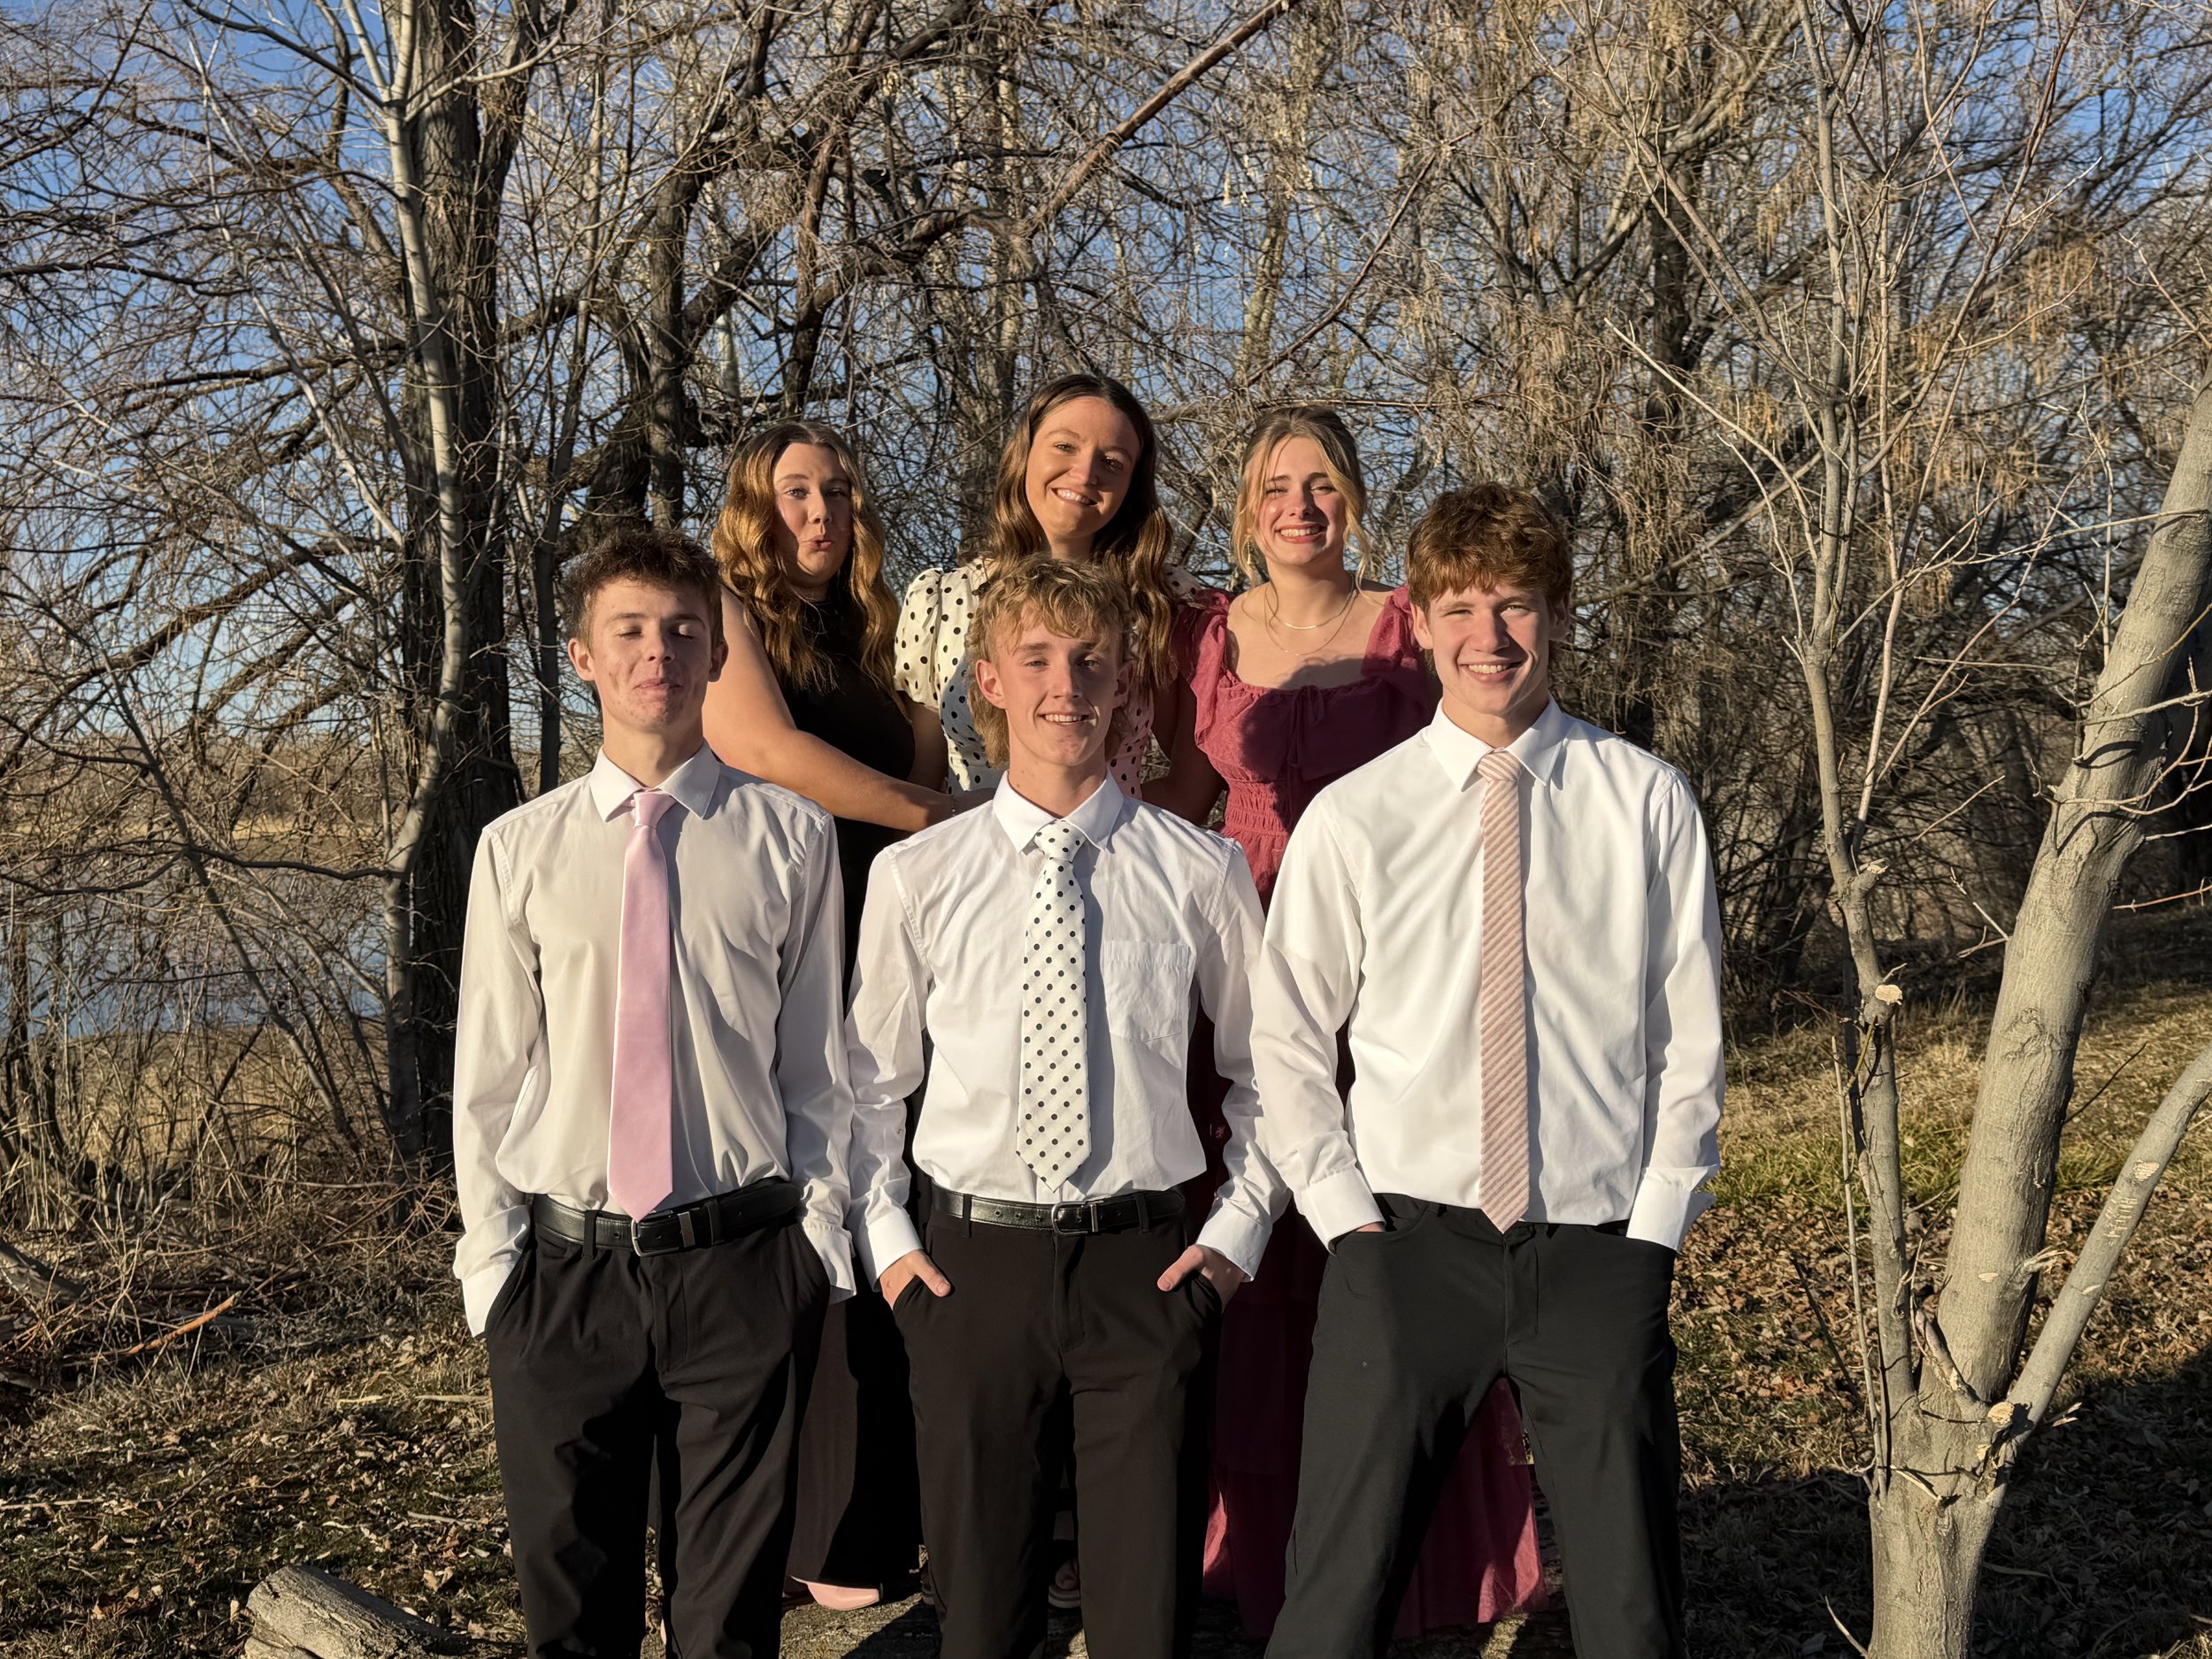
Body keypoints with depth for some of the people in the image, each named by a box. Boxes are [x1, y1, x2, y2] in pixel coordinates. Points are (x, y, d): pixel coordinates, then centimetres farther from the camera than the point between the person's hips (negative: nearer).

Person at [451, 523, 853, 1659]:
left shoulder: (788, 835, -1)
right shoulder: (519, 849, 2)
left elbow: (816, 1056, 3)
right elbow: (488, 1074, 5)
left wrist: (820, 1234, 1)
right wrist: (492, 1258, 3)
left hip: (742, 1262, -1)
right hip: (563, 1268, 1)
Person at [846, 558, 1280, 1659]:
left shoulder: (1200, 871, -1)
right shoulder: (916, 876, 0)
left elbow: (1267, 1072, 9)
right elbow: (869, 1081, 11)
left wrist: (1237, 1233, 2)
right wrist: (886, 1241, 4)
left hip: (1147, 1267, 0)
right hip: (970, 1265, 1)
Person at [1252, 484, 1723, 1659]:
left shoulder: (1647, 802, 1)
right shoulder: (1352, 817, 0)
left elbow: (1691, 1039, 4)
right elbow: (1285, 1037, 6)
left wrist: (1651, 1229, -1)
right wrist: (1346, 1215, -1)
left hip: (1599, 1254, 1)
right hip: (1407, 1246, 0)